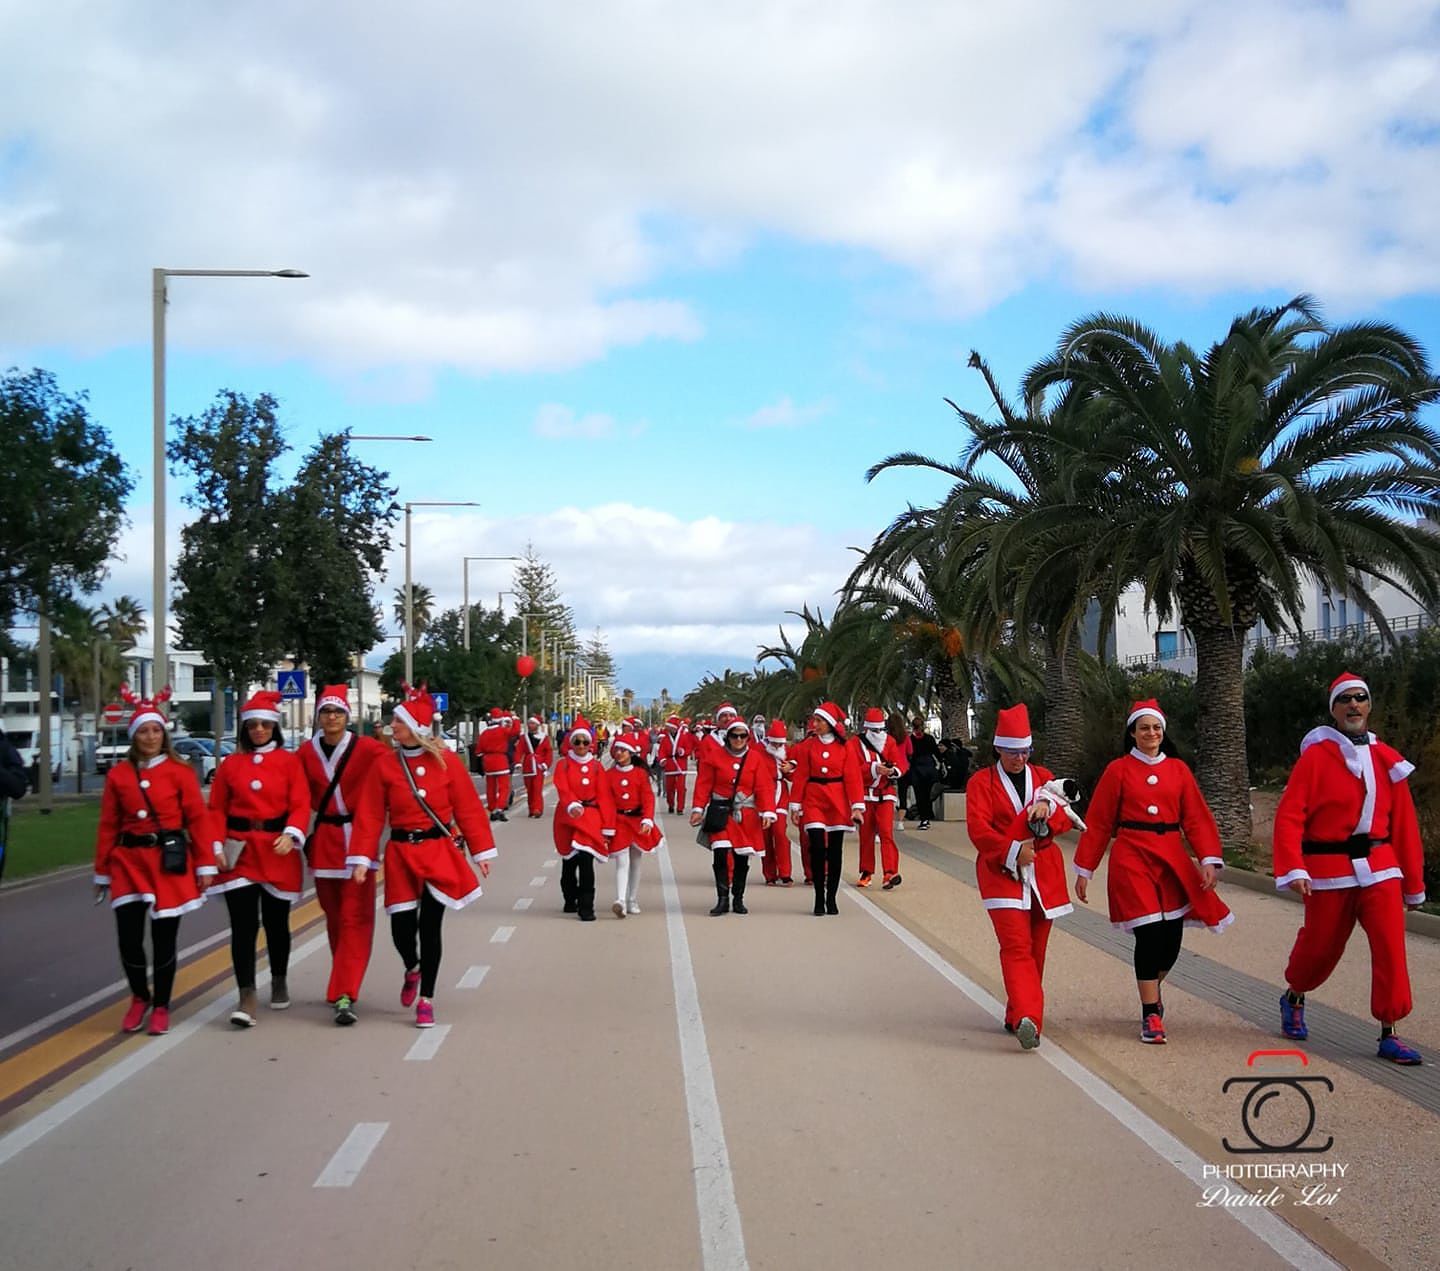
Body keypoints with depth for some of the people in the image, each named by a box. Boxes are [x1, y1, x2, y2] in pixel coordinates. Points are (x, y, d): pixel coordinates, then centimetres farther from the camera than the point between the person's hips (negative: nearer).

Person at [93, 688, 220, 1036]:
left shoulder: (180, 771, -1)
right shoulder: (118, 775, 6)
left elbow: (199, 819, -3)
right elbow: (108, 826, 7)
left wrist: (206, 864, -6)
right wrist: (102, 872, 8)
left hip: (170, 864, -2)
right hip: (129, 862, 2)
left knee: (164, 938, 2)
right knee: (129, 937, -5)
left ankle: (161, 1007, 20)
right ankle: (140, 998, 21)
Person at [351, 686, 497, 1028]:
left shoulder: (447, 761, -3)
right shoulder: (385, 765, -1)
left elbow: (468, 808, 0)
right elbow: (370, 815, -2)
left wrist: (482, 852, 0)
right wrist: (362, 859, -7)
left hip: (440, 852, -1)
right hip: (402, 854, 1)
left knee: (430, 926, -3)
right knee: (401, 927, -3)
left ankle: (426, 1000, 10)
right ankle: (412, 970, 32)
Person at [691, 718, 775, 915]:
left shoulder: (756, 758, 3)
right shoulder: (714, 756, 0)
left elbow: (764, 787, -1)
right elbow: (703, 785, 0)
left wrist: (767, 812, -11)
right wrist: (698, 809, -9)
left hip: (746, 815, 2)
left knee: (742, 858, 5)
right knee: (720, 854, -14)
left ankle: (738, 899, 17)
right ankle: (722, 899, -9)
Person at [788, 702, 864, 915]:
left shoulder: (845, 747, 1)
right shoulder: (807, 746, 1)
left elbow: (853, 778, -2)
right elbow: (800, 777, 1)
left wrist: (857, 806, -9)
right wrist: (795, 806, -1)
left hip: (838, 803, 1)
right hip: (814, 801, -1)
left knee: (835, 851, 6)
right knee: (817, 848, -10)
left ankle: (831, 898, 15)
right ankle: (819, 898, 0)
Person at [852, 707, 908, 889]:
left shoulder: (889, 741, 5)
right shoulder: (855, 743, -2)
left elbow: (901, 763, -2)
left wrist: (893, 771, -24)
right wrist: (874, 768, -26)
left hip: (885, 794, 0)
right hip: (865, 794, 0)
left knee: (886, 832, -12)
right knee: (866, 834, 7)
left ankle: (891, 873, -17)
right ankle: (866, 872, 18)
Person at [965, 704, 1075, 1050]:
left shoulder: (1043, 777, 13)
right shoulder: (981, 782, 3)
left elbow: (1065, 820, 6)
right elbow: (978, 828, -8)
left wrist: (1048, 808, -16)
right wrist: (1012, 850, -19)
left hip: (1043, 875, 4)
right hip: (1003, 873, -4)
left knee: (1036, 949, 8)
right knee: (1016, 946, -17)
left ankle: (1019, 1016, 21)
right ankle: (1027, 1018, -28)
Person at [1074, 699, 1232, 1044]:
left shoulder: (1178, 770, 10)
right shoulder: (1118, 770, 2)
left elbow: (1197, 818, 7)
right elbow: (1097, 823, 3)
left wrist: (1209, 859, -7)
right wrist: (1084, 870, 2)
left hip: (1172, 860, 3)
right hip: (1132, 859, -3)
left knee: (1172, 938, 4)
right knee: (1149, 934, -12)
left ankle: (1151, 989, 36)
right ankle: (1150, 1015, 0)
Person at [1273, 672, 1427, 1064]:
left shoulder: (1387, 759, 6)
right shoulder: (1316, 756, -6)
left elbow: (1404, 825, 9)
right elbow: (1289, 816, -11)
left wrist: (1414, 884, 10)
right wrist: (1293, 869, -22)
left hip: (1380, 867, 3)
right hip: (1329, 870, -3)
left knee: (1390, 948, -7)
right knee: (1321, 945, 10)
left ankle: (1389, 1035, 2)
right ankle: (1293, 999, 39)